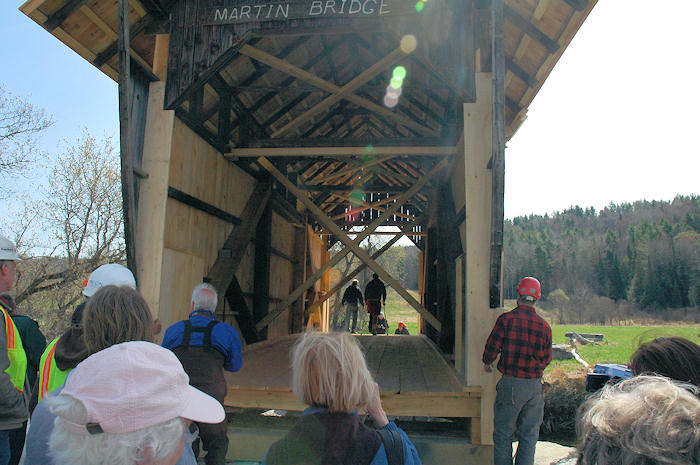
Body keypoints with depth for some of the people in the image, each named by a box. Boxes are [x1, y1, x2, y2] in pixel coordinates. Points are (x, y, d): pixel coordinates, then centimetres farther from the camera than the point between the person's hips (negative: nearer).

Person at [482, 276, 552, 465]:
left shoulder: (506, 319, -10)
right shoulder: (544, 326, 0)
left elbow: (492, 347, -6)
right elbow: (547, 359, 8)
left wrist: (487, 363, 14)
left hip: (510, 384, -3)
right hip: (535, 386, 3)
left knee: (503, 434, 8)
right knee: (529, 435, 14)